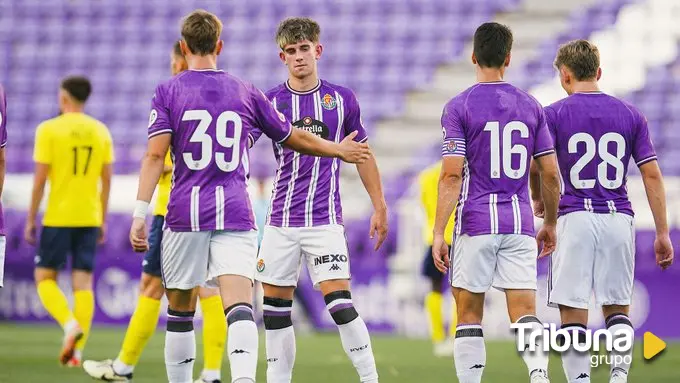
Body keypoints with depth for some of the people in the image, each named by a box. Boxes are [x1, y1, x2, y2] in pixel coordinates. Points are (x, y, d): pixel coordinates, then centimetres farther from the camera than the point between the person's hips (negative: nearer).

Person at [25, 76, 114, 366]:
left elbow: (40, 178, -8)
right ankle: (77, 350, -2)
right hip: (89, 218, 4)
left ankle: (70, 324, -18)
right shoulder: (101, 132, 6)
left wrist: (30, 219, 0)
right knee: (83, 282, 4)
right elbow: (107, 180, 8)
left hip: (58, 217, -4)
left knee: (45, 278, 7)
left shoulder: (49, 130, -7)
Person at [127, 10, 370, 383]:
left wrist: (139, 215, -9)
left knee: (180, 312, 12)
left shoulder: (167, 92, 5)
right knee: (239, 309, -13)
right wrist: (340, 150, 38)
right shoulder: (247, 93, 11)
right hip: (235, 213, 0)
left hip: (185, 213, 0)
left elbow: (155, 155, -6)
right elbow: (296, 139, 21)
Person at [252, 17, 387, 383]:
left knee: (338, 299, -13)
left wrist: (379, 206, 14)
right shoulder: (269, 102, 3)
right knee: (276, 304, 3)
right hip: (281, 219, 2)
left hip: (325, 217, -2)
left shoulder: (342, 98, 4)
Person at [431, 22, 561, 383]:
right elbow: (551, 174, 8)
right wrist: (550, 223, 22)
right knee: (524, 313, -2)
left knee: (469, 316, 8)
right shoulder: (530, 106, 8)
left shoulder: (459, 107, -3)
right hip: (519, 222, 2)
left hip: (476, 222, -2)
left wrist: (438, 234, -8)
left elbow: (451, 175, -10)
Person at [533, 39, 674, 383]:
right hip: (619, 219, 3)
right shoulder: (630, 115, 8)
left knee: (573, 313, 1)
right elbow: (652, 175, 4)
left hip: (575, 218, -3)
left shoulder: (554, 115, 0)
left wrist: (538, 201, 15)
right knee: (617, 309, 12)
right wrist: (662, 233, 7)